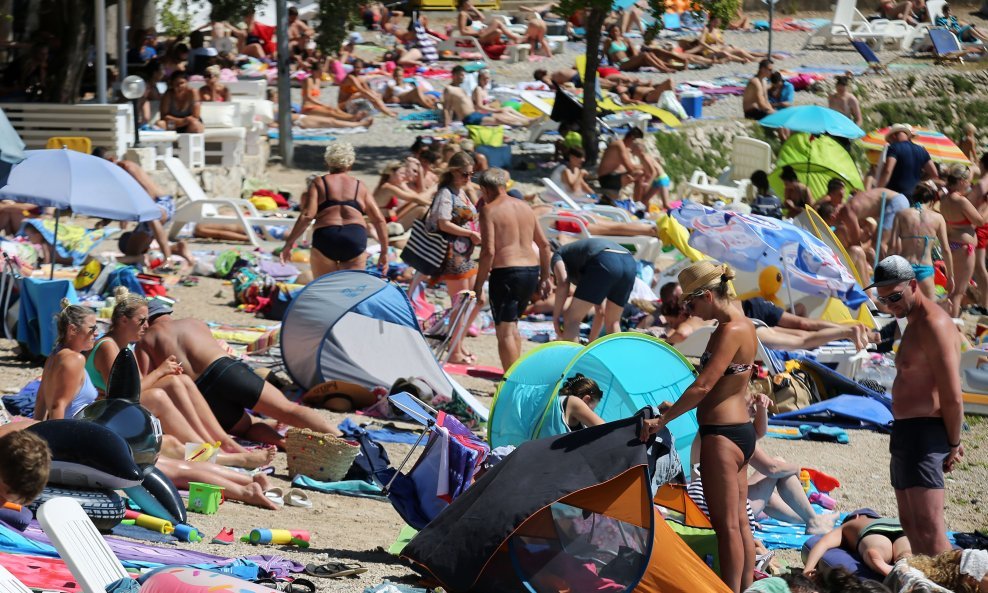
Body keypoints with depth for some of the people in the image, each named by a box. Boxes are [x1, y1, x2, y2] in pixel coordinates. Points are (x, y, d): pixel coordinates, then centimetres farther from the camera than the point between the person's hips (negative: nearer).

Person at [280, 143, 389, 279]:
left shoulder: (318, 183, 11)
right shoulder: (360, 186, 18)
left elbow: (307, 215, -3)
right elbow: (379, 220, 13)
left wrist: (289, 243, 0)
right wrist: (384, 252, 20)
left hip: (325, 238, -1)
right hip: (356, 238, 1)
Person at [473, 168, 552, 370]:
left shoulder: (489, 210, -6)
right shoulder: (525, 207, 15)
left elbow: (489, 251, -14)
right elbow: (544, 244, 16)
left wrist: (478, 284, -9)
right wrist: (544, 278, 23)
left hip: (506, 272, -7)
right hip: (532, 270, 7)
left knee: (505, 331, -4)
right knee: (512, 325, 23)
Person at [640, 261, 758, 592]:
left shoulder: (731, 331, -18)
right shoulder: (742, 325, 12)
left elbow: (703, 386, -22)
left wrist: (663, 419, -17)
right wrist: (675, 410, 17)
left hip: (722, 435, -10)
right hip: (740, 429, 10)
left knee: (726, 524, -5)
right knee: (739, 521, 13)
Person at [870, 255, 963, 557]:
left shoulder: (934, 325, -16)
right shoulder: (913, 324, 18)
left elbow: (953, 397, -19)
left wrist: (953, 444, -10)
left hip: (925, 435, -11)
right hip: (906, 432, 11)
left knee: (928, 527, -17)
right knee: (910, 525, 15)